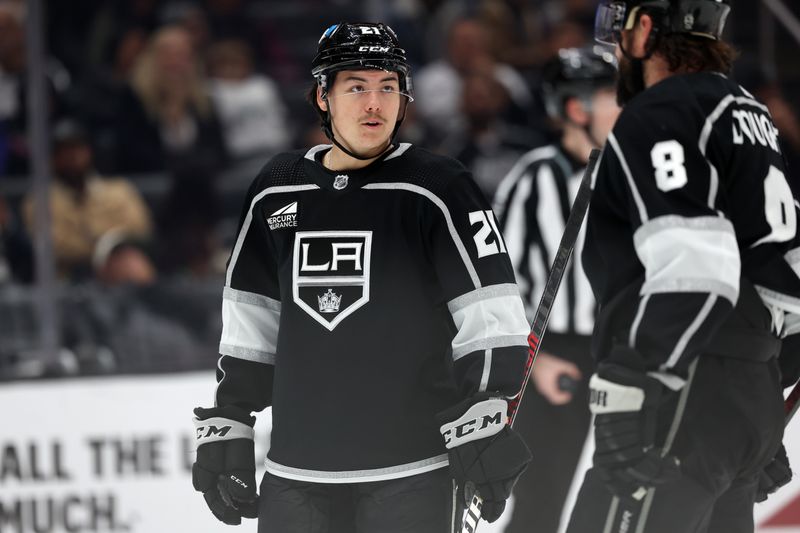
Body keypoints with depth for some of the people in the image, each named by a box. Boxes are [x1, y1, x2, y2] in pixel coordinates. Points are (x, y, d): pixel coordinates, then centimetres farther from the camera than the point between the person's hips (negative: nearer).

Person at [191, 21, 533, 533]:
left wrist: (484, 427, -16)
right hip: (295, 472, 4)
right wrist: (226, 427, 15)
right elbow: (249, 327, 19)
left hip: (411, 471, -4)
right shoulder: (276, 193, 9)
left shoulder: (436, 189, -5)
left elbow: (491, 319, -9)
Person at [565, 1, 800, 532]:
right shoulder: (751, 115, 19)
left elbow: (691, 271, -23)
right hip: (755, 398, 10)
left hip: (684, 405, -10)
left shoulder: (656, 119, -10)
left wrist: (630, 397, -23)